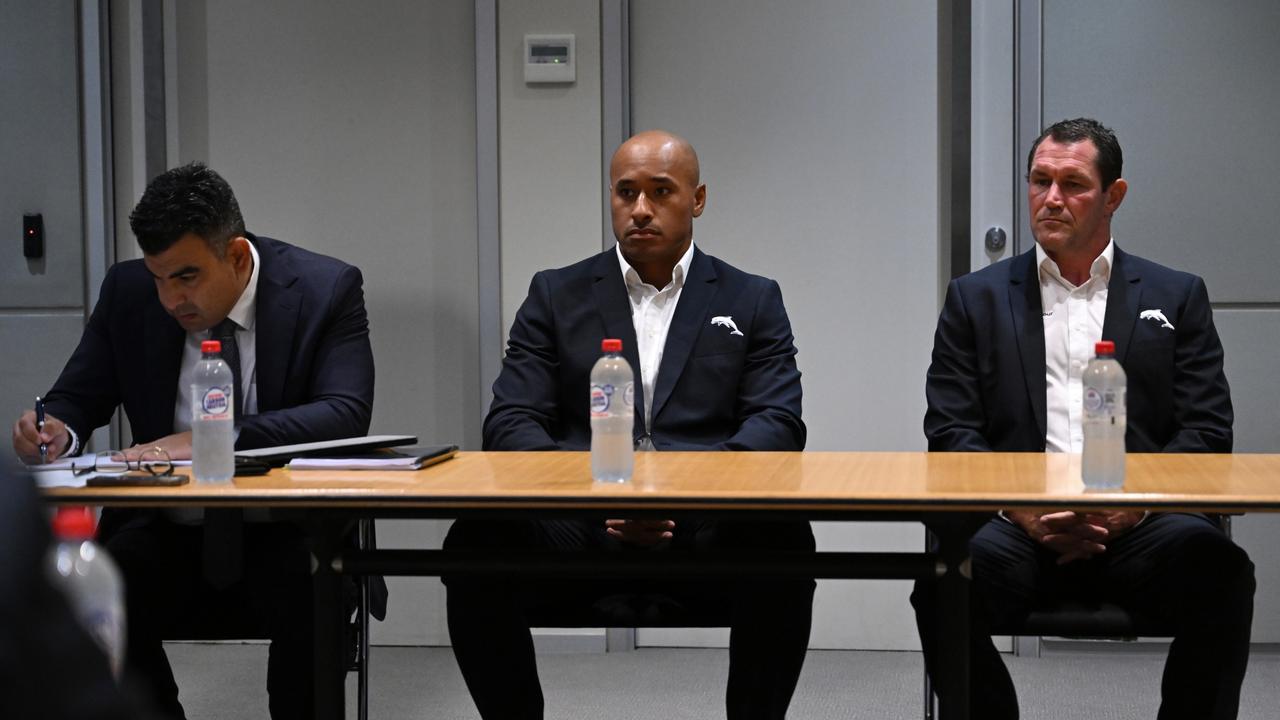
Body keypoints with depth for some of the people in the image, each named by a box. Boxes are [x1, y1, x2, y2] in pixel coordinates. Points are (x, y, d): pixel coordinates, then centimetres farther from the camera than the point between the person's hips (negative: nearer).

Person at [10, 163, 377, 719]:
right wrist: (59, 430, -16)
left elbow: (346, 414, -18)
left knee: (308, 588, -34)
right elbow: (78, 396, 10)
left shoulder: (326, 290, -7)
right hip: (167, 535, 3)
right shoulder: (127, 292, 2)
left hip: (287, 535, -2)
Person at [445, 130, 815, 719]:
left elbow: (779, 424, 3)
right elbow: (511, 423, 6)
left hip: (705, 537, 0)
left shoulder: (753, 301, 16)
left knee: (782, 542, -34)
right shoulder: (556, 296, 16)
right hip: (578, 531, 1)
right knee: (476, 544, -30)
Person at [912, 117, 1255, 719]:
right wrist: (1019, 506, -10)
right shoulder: (976, 298, 17)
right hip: (1019, 524, 0)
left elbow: (1206, 432, 9)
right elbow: (950, 431, 8)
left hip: (1135, 529, 0)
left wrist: (1131, 505, -9)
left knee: (1217, 568, -32)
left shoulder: (1177, 298, 17)